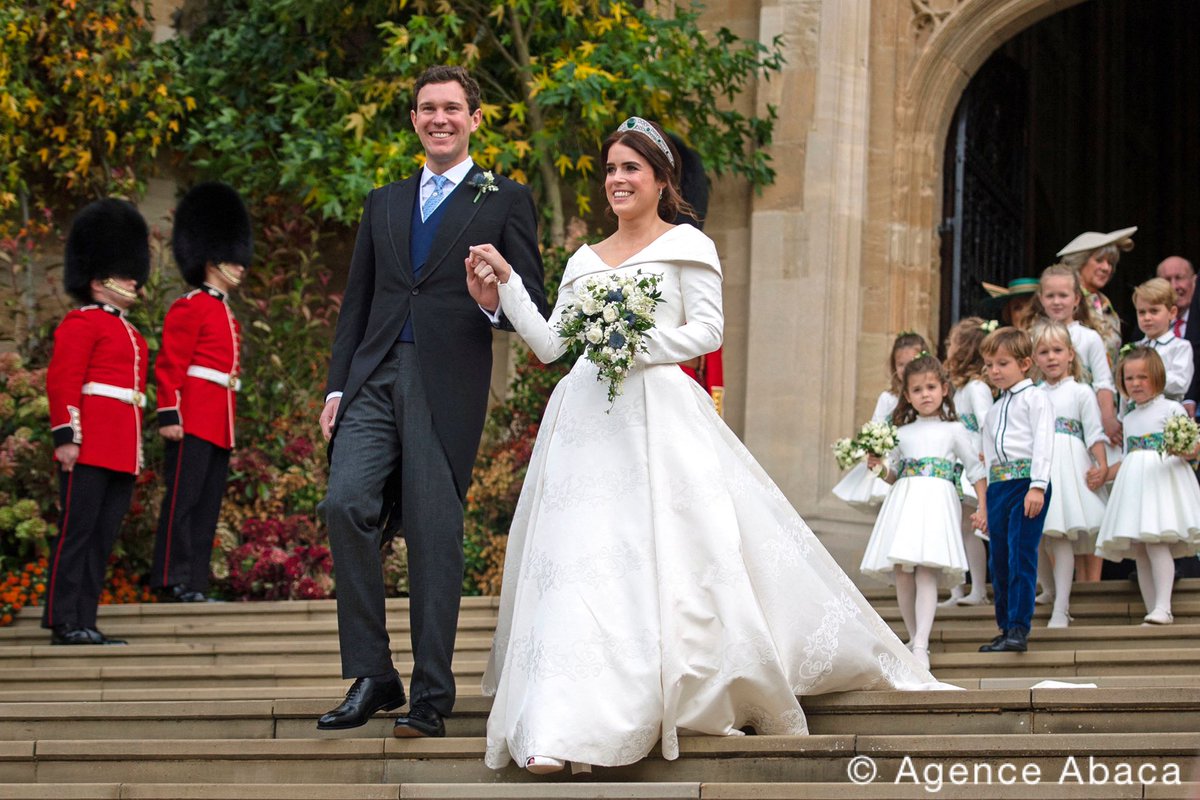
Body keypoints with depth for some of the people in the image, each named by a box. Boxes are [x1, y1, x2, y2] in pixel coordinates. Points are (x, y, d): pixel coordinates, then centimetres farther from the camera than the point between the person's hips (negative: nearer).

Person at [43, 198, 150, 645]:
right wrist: (66, 436, -19)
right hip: (89, 450, -9)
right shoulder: (81, 324, -4)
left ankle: (85, 622, 8)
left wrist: (137, 449, 23)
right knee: (77, 531, -8)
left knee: (103, 539, 7)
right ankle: (64, 623, -7)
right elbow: (61, 381, -12)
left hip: (122, 454, 9)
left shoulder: (129, 334, 24)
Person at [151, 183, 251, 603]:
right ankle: (174, 580, -8)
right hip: (193, 420, -9)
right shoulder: (190, 308, -6)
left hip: (219, 423, 9)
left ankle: (196, 585, 8)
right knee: (183, 496, -8)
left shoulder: (226, 314, 21)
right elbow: (170, 364, -11)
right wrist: (169, 414, -17)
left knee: (208, 504, 7)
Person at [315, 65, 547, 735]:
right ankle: (371, 676, -5)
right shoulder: (384, 203, 21)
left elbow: (534, 304, 4)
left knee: (435, 536, -3)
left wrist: (493, 303, -19)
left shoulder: (505, 201, 7)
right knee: (346, 504, -14)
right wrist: (337, 386, 12)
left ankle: (432, 697, 4)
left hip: (448, 385, -4)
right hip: (375, 378, 4)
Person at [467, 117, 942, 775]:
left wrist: (637, 346, -13)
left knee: (666, 557, -10)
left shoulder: (685, 245, 6)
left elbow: (708, 330, -3)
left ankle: (705, 695, 1)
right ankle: (560, 728, -10)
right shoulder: (584, 261, 20)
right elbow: (549, 344, 15)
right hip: (588, 419, 4)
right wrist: (507, 283, 7)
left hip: (659, 416, -4)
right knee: (578, 560, -7)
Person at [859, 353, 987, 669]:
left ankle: (921, 647, -23)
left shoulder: (954, 430, 9)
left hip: (937, 502, -4)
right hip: (903, 501, 4)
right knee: (902, 575, -1)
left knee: (925, 572, -17)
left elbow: (975, 470, 8)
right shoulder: (903, 432, 18)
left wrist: (983, 508, 1)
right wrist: (879, 466, 3)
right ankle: (914, 638, 13)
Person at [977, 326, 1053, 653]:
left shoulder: (1035, 399, 2)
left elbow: (1043, 442, -8)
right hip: (998, 487, 7)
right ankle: (1006, 630, 13)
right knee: (999, 561, 6)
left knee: (1021, 556, -14)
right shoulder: (993, 412, 25)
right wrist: (986, 505, 20)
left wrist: (1037, 486, -18)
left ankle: (1019, 629, -17)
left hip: (1027, 482, -7)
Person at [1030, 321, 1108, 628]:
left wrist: (1101, 465, -12)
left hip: (1067, 465, -5)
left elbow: (1094, 433, -1)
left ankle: (1061, 609, -16)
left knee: (1060, 537, -13)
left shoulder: (1081, 392, 4)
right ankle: (1049, 590, 31)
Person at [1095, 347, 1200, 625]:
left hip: (1163, 479, -7)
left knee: (1156, 541, -22)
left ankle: (1163, 607, -28)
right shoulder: (1129, 419, 21)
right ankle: (1152, 610, 1)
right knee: (1139, 551, 0)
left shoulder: (1171, 409, 1)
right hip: (1133, 483, 7)